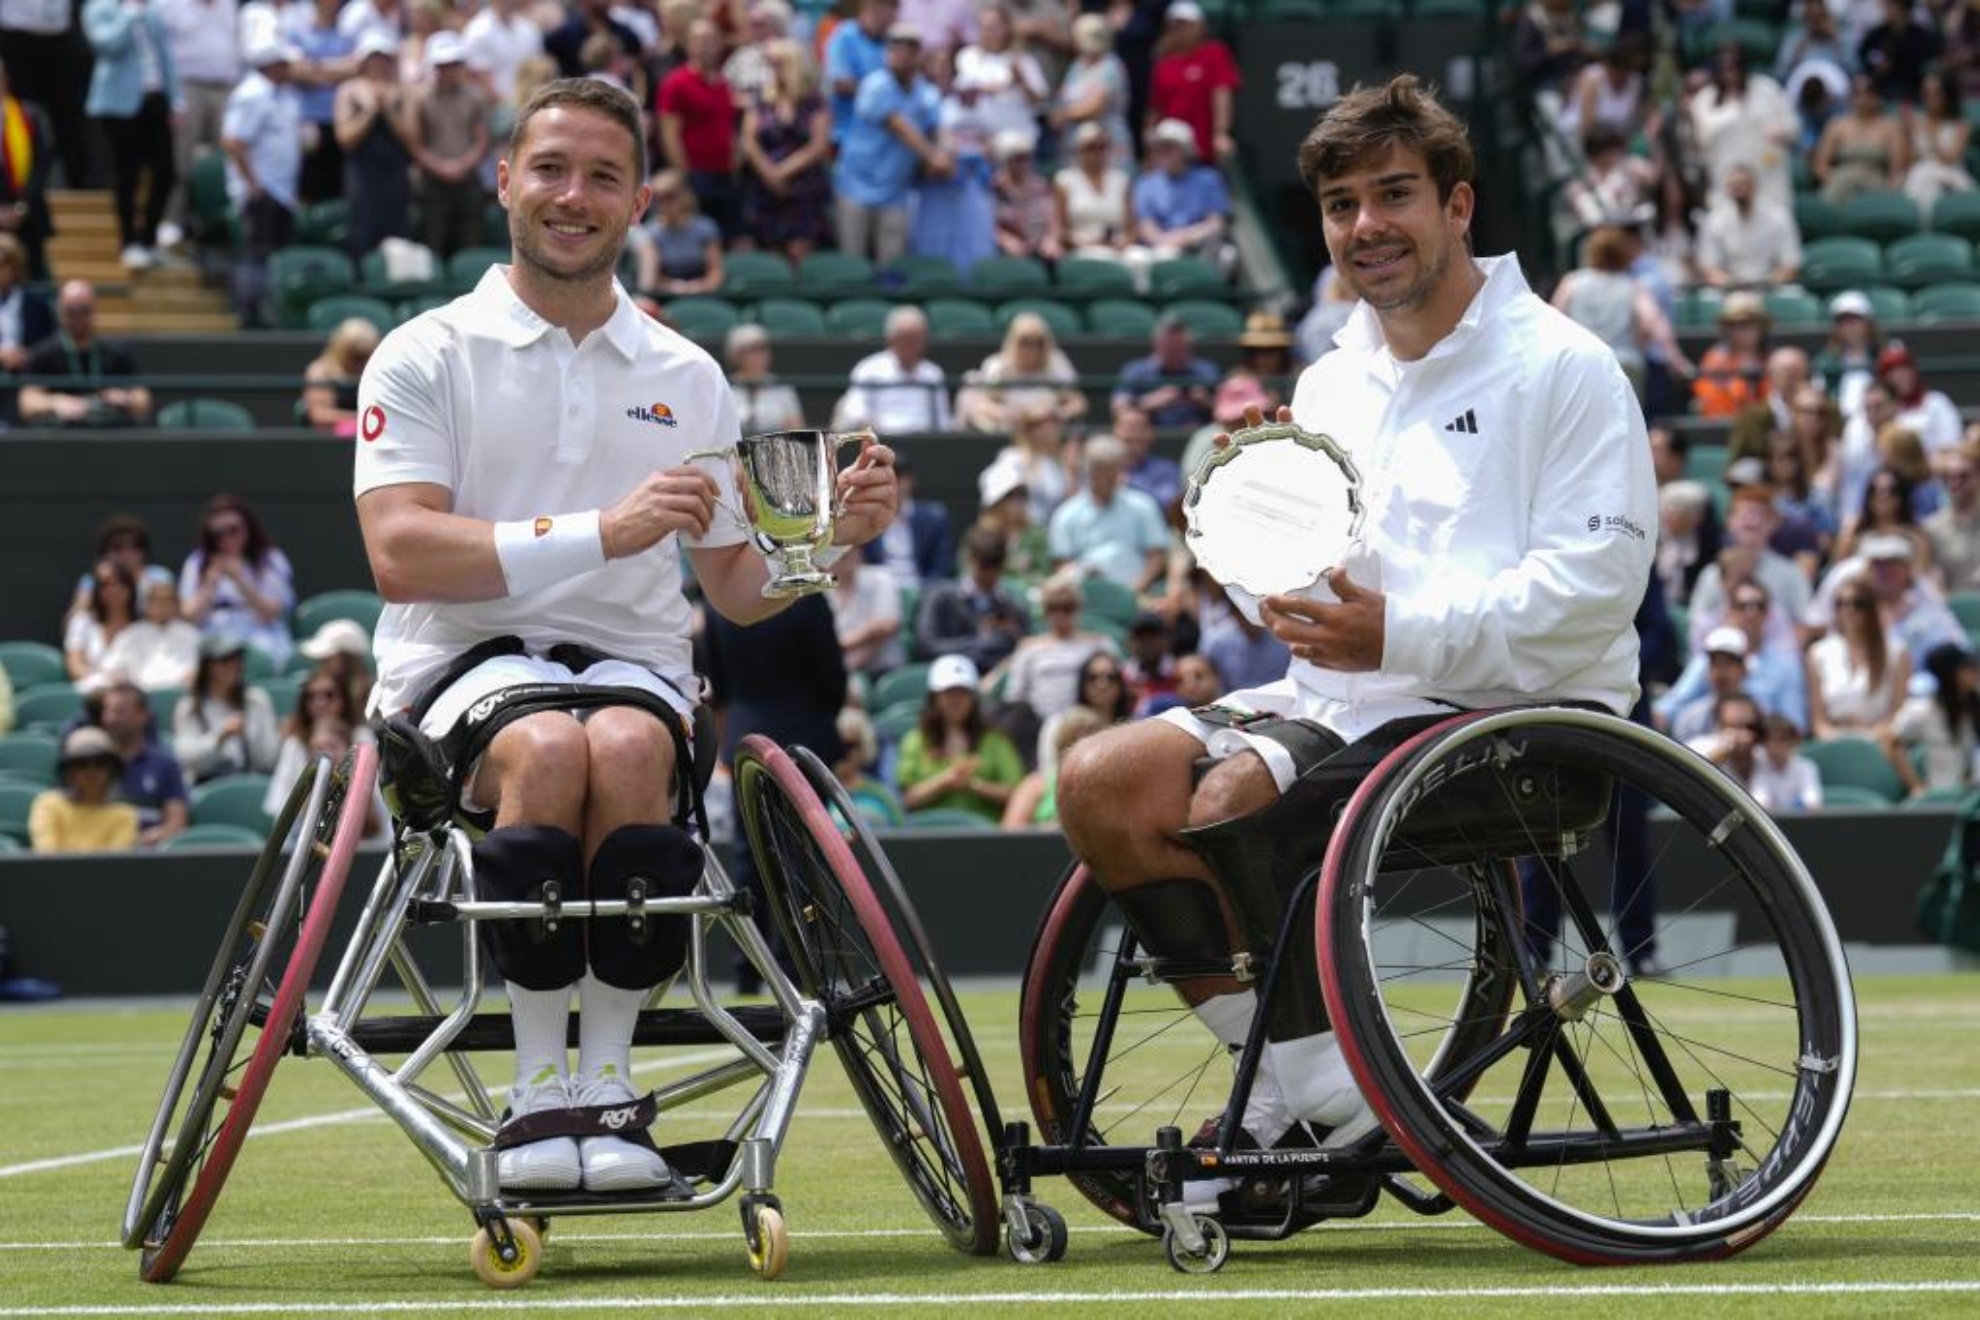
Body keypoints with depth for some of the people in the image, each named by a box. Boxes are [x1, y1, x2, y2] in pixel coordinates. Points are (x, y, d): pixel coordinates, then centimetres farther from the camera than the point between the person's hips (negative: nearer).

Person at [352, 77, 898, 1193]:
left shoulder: (688, 379, 17)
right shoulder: (427, 357, 5)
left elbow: (738, 587, 19)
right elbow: (400, 554, -10)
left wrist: (837, 533, -3)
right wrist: (599, 533, -20)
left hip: (634, 669, 2)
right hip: (463, 666, -2)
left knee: (626, 749, -35)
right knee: (548, 747, -37)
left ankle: (608, 1079, -27)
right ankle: (538, 1090, -28)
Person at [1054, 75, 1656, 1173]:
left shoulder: (1564, 369, -5)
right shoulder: (1328, 386, 18)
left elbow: (1594, 584, -16)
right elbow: (1288, 606, 18)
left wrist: (1399, 635, -23)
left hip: (1512, 713, -8)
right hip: (1341, 700, 8)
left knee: (1223, 799, -27)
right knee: (1102, 781, -12)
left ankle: (1319, 1095, -11)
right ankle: (1296, 1081, -10)